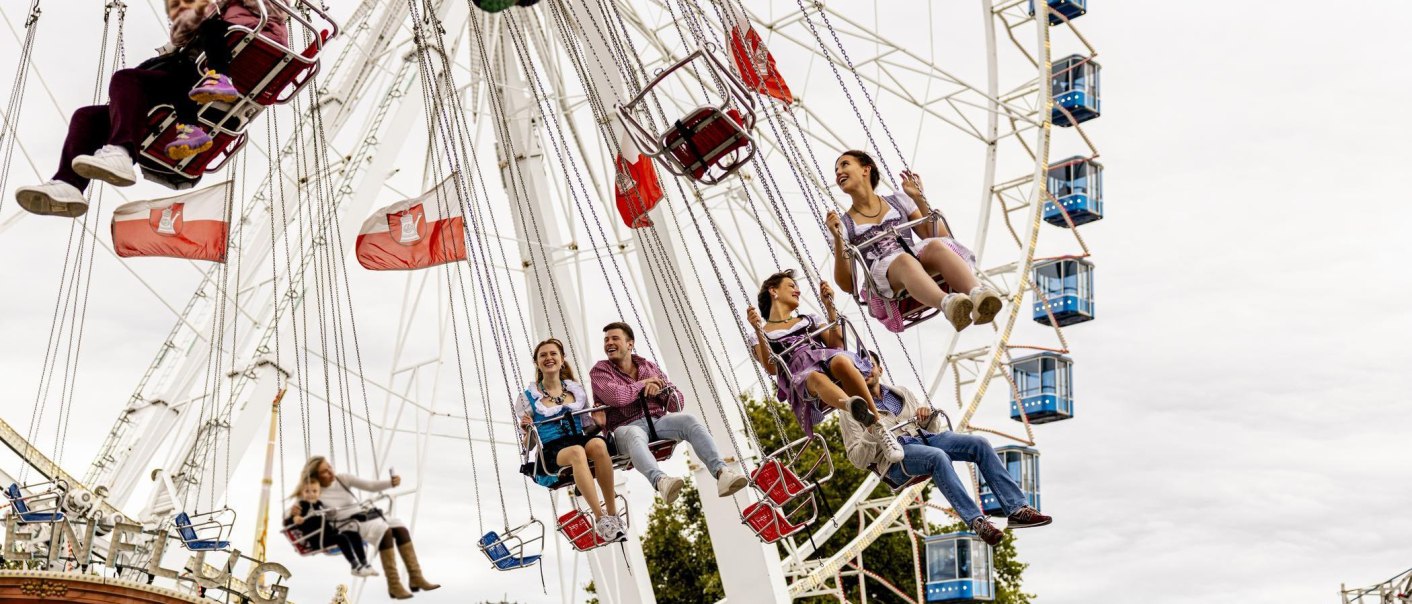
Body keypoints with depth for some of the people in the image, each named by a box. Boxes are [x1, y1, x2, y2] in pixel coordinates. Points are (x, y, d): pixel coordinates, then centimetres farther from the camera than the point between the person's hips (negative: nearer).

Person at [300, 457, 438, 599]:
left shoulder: (342, 479, 11)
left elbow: (370, 486, 5)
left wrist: (391, 482, -13)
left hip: (365, 515, 6)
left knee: (400, 527, -21)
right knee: (383, 529, -33)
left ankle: (415, 578, -18)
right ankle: (394, 586, -35)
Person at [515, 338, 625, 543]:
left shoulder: (577, 390, 19)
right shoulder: (527, 397, 12)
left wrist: (597, 422, 3)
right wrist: (527, 431, -10)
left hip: (581, 440, 3)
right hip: (551, 451, -3)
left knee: (598, 444, -36)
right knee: (577, 451, -40)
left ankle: (613, 514, -33)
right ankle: (600, 519, -44)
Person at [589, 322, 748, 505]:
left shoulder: (649, 366, 22)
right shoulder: (600, 371, 11)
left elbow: (677, 402, 18)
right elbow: (614, 397, -12)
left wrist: (659, 388, -1)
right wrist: (642, 384, 1)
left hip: (658, 421, 4)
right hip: (627, 426, -4)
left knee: (689, 419, -27)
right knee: (635, 435, -41)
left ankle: (721, 472, -47)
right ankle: (660, 481, -69)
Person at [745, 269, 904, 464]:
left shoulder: (810, 319, 35)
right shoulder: (759, 336, 26)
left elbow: (837, 344, 15)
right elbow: (771, 368, 4)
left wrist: (829, 306, 11)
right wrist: (758, 330, -4)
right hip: (800, 376, -2)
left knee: (841, 361, -36)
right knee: (816, 377, -40)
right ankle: (854, 406, -74)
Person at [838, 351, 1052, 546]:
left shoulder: (900, 393, 26)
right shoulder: (851, 412, 10)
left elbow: (932, 428, 24)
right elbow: (858, 460, 0)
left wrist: (928, 416, 2)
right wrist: (870, 434, -17)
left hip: (924, 438, 6)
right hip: (895, 457, -6)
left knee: (979, 443, -18)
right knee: (938, 456, -38)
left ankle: (1017, 508, -24)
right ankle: (976, 521, -44)